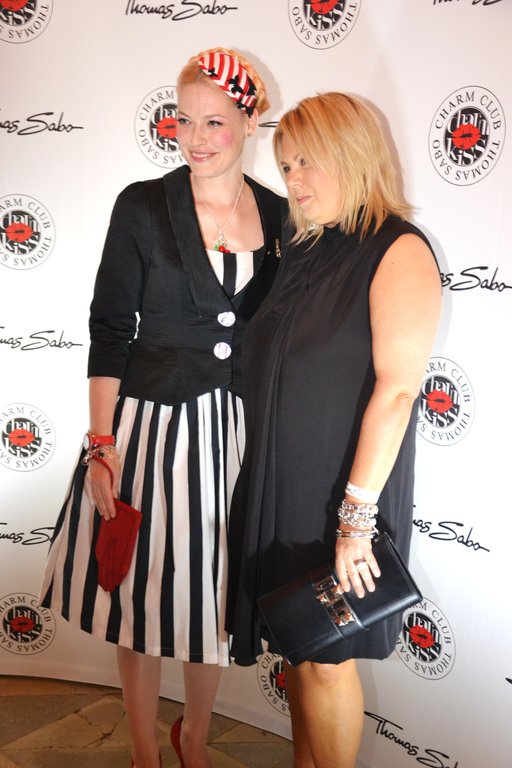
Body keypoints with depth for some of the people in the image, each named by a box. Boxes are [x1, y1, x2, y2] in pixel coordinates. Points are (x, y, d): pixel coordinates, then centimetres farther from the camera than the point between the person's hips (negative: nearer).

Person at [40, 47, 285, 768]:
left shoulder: (278, 215, 4)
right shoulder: (143, 205, -5)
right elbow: (109, 329, -5)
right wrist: (102, 445, -10)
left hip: (240, 429, 3)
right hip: (152, 421, -2)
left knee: (215, 594, 16)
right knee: (144, 594, 10)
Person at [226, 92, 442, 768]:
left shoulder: (400, 252, -12)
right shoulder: (305, 251, 10)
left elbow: (397, 389, -21)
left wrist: (357, 515, -22)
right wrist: (259, 476, 11)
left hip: (340, 495, -7)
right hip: (277, 484, 7)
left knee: (328, 656, 8)